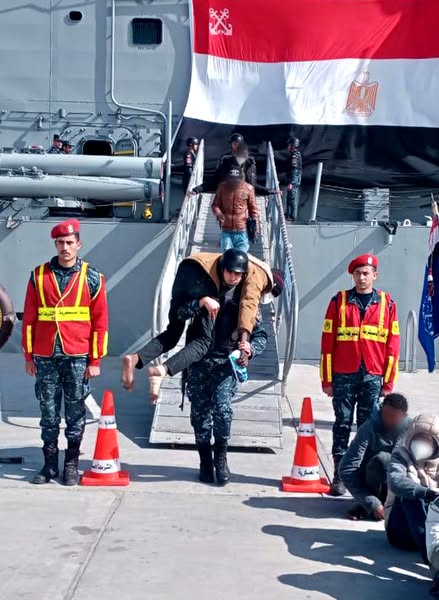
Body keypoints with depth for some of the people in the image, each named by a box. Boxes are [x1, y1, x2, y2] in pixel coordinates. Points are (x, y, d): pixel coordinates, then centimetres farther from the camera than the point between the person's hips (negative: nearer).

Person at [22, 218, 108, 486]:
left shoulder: (92, 278, 1)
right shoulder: (39, 276, 5)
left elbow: (100, 322, 1)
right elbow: (29, 318, 7)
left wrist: (95, 360, -2)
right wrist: (29, 356, 4)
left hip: (78, 358, -1)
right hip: (45, 357, 1)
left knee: (76, 413, 6)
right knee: (49, 413, 8)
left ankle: (72, 464, 17)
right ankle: (50, 463, 18)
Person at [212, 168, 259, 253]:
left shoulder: (248, 188, -2)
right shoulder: (222, 187, 0)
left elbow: (253, 208, 6)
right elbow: (215, 204, 7)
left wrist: (256, 222, -2)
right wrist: (218, 213, -15)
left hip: (242, 232, -1)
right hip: (226, 231, 1)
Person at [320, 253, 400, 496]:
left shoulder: (387, 303, 5)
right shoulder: (339, 301, 3)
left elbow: (392, 344, 5)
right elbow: (328, 341, 2)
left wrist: (388, 382, 2)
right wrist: (327, 379, -1)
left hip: (373, 377, 1)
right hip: (343, 376, 0)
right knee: (342, 425, 3)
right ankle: (339, 475, 9)